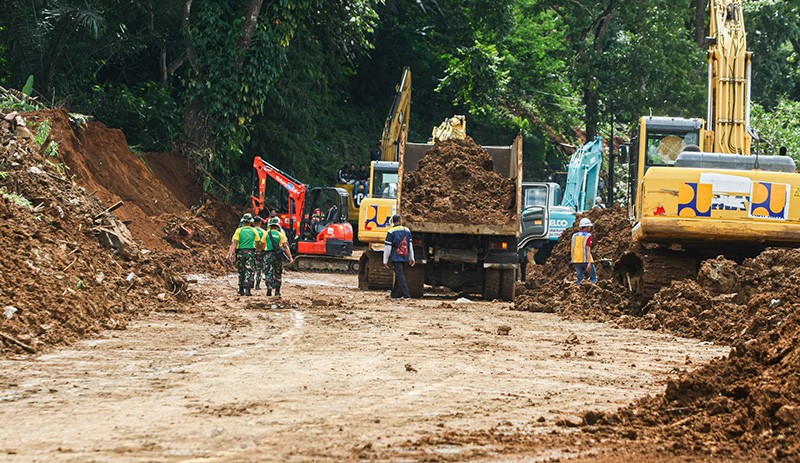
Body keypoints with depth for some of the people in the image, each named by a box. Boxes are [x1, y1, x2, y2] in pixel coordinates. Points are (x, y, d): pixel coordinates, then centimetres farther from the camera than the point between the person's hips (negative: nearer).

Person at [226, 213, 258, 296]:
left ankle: (241, 290, 18)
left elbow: (234, 243, -8)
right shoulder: (254, 231, 4)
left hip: (240, 252, 1)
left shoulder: (239, 230, 1)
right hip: (250, 252, -1)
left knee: (241, 272, 12)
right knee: (249, 272, -4)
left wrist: (230, 253, -12)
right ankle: (247, 289, -17)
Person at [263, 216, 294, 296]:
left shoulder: (266, 234, 3)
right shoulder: (281, 235, 1)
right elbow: (286, 247, -5)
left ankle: (269, 288, -22)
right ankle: (277, 291, 13)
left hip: (269, 254, -1)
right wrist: (290, 257, -7)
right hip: (278, 256, 1)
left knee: (269, 272, -3)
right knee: (278, 273, 12)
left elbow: (263, 246, 7)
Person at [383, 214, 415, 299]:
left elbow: (387, 247, -8)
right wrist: (411, 258, 22)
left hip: (396, 258, -5)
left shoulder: (391, 232, -8)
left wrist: (385, 260, -1)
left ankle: (406, 295, -19)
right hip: (405, 258, 5)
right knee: (399, 276, 14)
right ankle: (394, 294, 23)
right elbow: (410, 245, 14)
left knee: (400, 276, -8)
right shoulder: (407, 231, 7)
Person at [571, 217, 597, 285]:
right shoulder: (588, 236, -7)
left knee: (580, 279, 10)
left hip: (576, 260, 5)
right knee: (594, 277, 10)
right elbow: (588, 250, -16)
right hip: (586, 260, -5)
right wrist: (589, 263, -21)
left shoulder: (574, 235, 10)